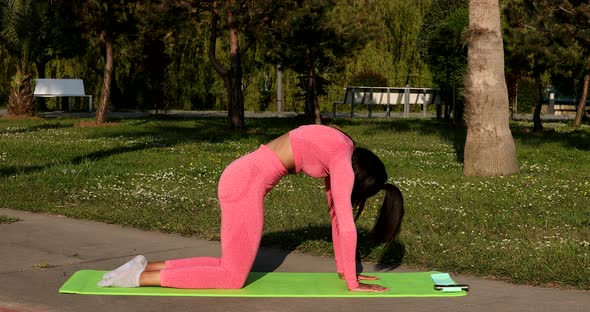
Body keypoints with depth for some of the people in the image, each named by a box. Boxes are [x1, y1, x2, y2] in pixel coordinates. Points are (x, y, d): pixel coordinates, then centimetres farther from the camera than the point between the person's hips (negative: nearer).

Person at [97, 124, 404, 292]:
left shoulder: (341, 153, 15)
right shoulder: (344, 163, -12)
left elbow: (335, 211, 20)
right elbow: (346, 226, -13)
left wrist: (343, 268, 21)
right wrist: (353, 283, -4)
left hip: (245, 177, 10)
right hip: (246, 184, -10)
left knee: (232, 266, 14)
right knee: (233, 278, -3)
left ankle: (148, 266, 11)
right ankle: (139, 277, -6)